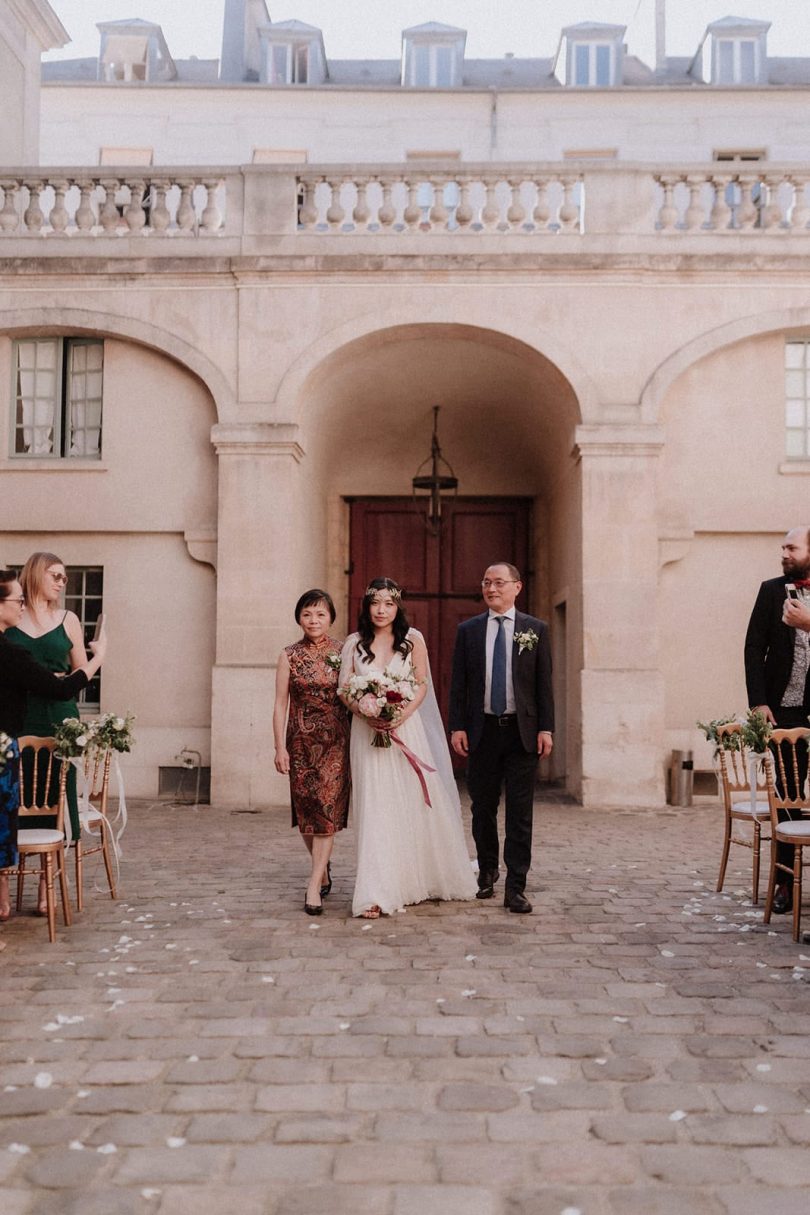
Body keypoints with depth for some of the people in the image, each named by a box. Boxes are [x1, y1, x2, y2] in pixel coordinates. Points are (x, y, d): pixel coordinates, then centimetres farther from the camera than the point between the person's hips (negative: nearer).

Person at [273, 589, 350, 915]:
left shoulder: (342, 653, 1)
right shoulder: (289, 656, 2)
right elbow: (280, 703, 1)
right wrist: (279, 747, -4)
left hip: (335, 740, -1)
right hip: (301, 740, 2)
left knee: (327, 806, -9)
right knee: (305, 808, 9)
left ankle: (314, 885, -7)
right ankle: (323, 869, 32)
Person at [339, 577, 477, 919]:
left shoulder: (412, 638, 4)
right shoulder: (354, 642, 5)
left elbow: (423, 685, 1)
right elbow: (344, 689, 2)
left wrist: (403, 714, -15)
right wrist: (367, 714, -15)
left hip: (406, 730, 0)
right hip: (367, 732, 0)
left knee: (416, 804, 6)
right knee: (374, 808, -4)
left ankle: (422, 879, 28)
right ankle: (376, 894, -3)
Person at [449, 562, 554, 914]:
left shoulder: (535, 629, 4)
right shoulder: (468, 630, 6)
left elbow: (544, 683, 2)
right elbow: (457, 683, 5)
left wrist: (546, 728, -5)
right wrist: (457, 726, -2)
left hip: (522, 732, -1)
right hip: (482, 731, 2)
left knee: (520, 812, -1)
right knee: (483, 808, 12)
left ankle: (515, 888, 3)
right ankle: (487, 872, 30)